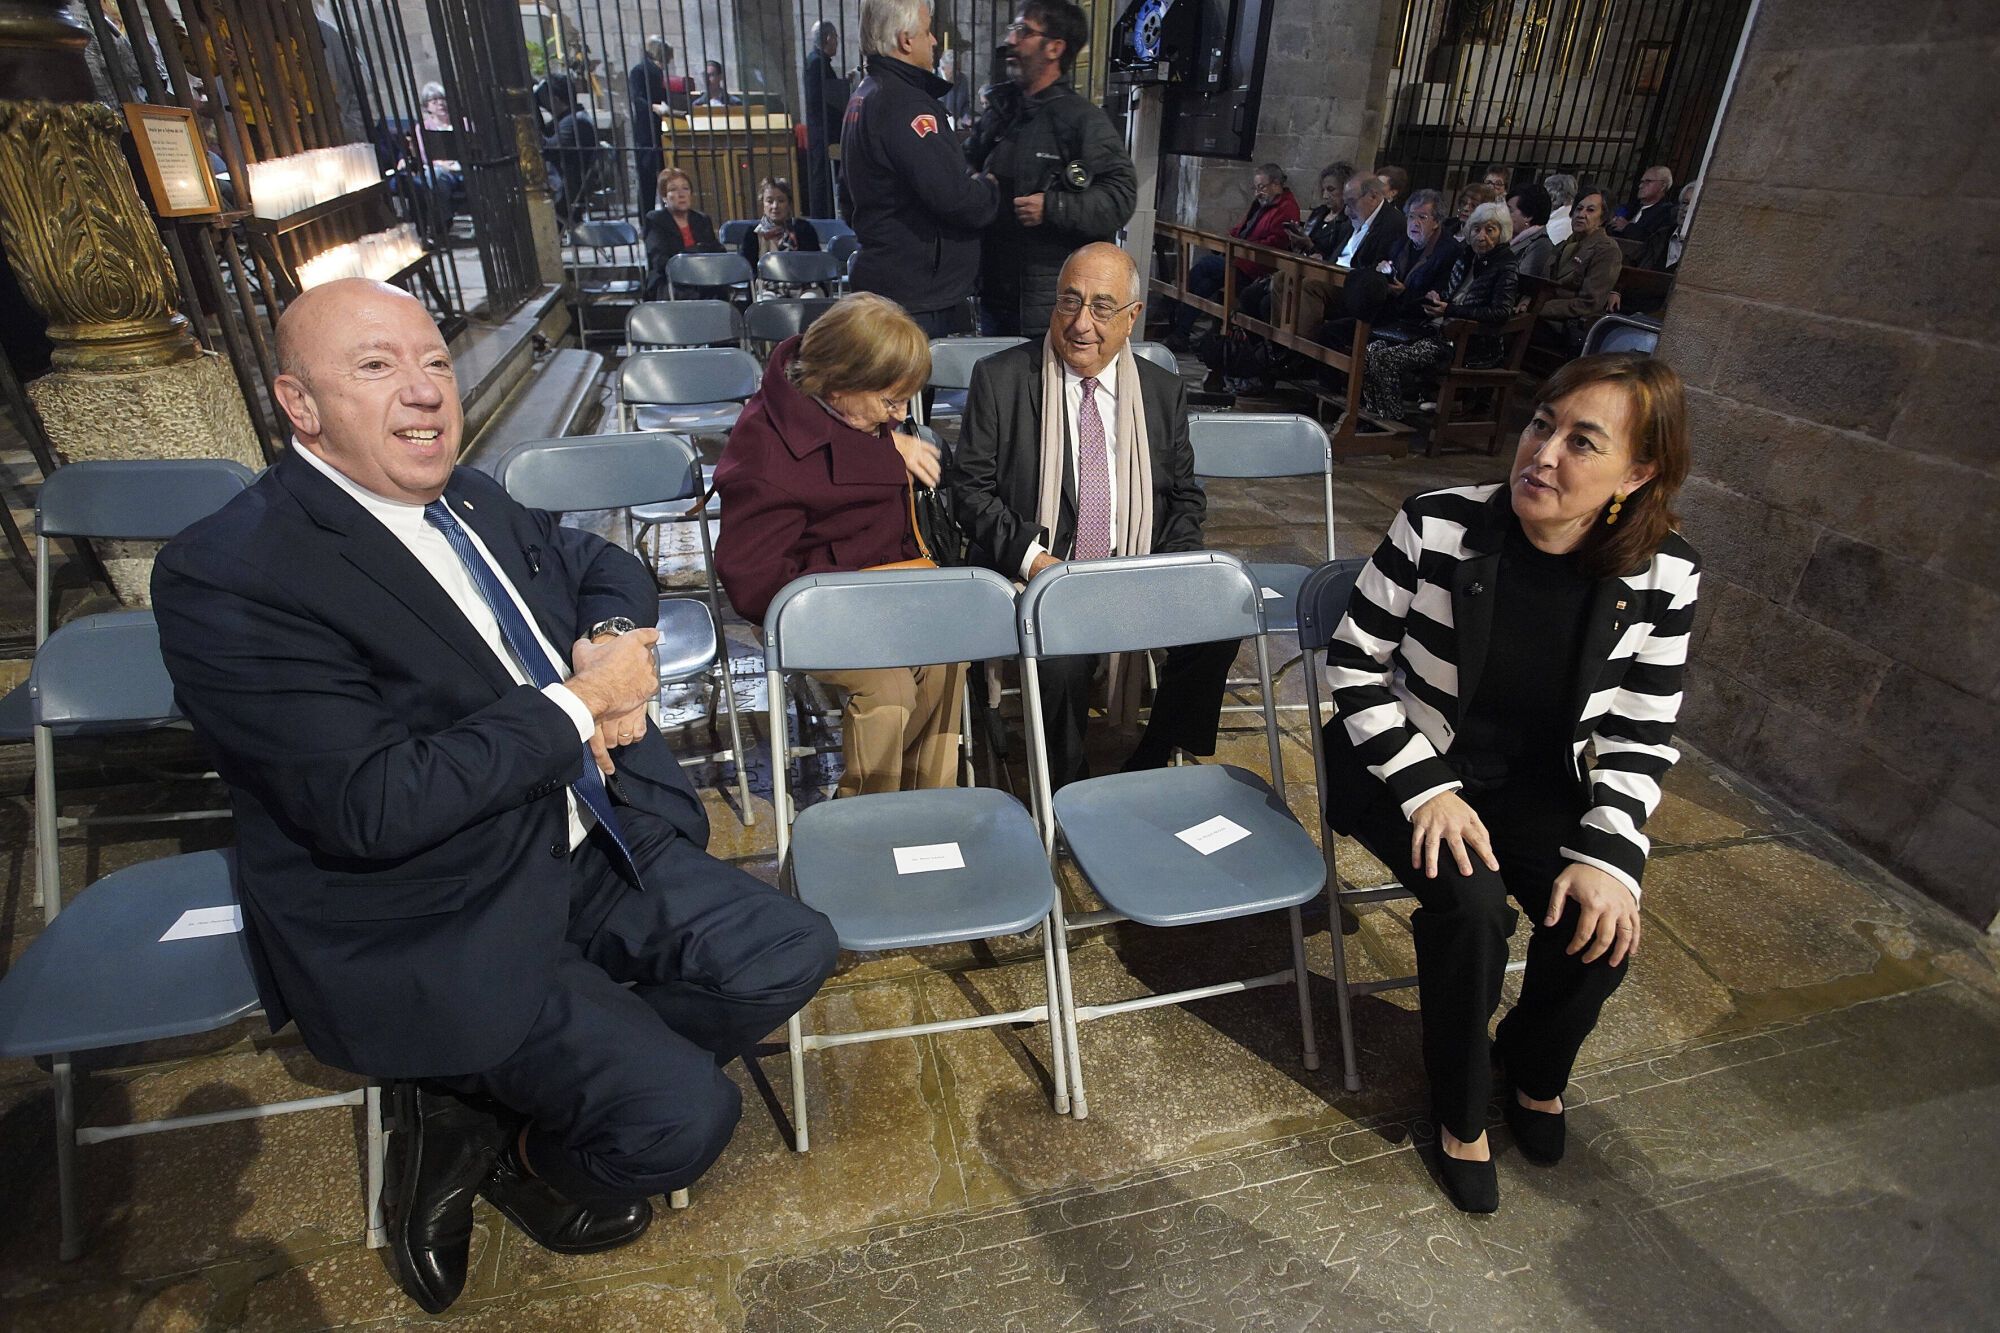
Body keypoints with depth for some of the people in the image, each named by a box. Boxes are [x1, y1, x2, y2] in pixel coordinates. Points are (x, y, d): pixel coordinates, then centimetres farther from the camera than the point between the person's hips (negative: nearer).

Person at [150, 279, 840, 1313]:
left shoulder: (465, 501, 5)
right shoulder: (224, 578, -19)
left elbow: (603, 566, 19)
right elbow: (372, 806, -27)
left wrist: (614, 649, -5)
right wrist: (579, 702, -19)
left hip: (590, 847, 8)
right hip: (433, 936, -8)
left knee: (789, 954, 0)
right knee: (683, 1116, -16)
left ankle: (491, 1091, 12)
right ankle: (524, 1154, 19)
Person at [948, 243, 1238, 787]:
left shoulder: (1164, 392, 11)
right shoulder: (1000, 378, 1)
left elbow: (1184, 496, 15)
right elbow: (969, 486, -1)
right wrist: (1032, 558, -16)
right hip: (1033, 578, -3)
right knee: (1063, 655, -34)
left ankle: (1148, 767, 0)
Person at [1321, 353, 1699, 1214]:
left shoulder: (1663, 574, -11)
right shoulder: (1439, 525, -19)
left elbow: (1641, 736, -3)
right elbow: (1354, 665, -12)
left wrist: (1608, 852, -17)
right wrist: (1426, 787, -20)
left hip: (1539, 786, 3)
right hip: (1412, 766, -2)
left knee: (1599, 927, -18)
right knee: (1472, 905, -26)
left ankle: (1534, 1069, 20)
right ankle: (1461, 1114, 4)